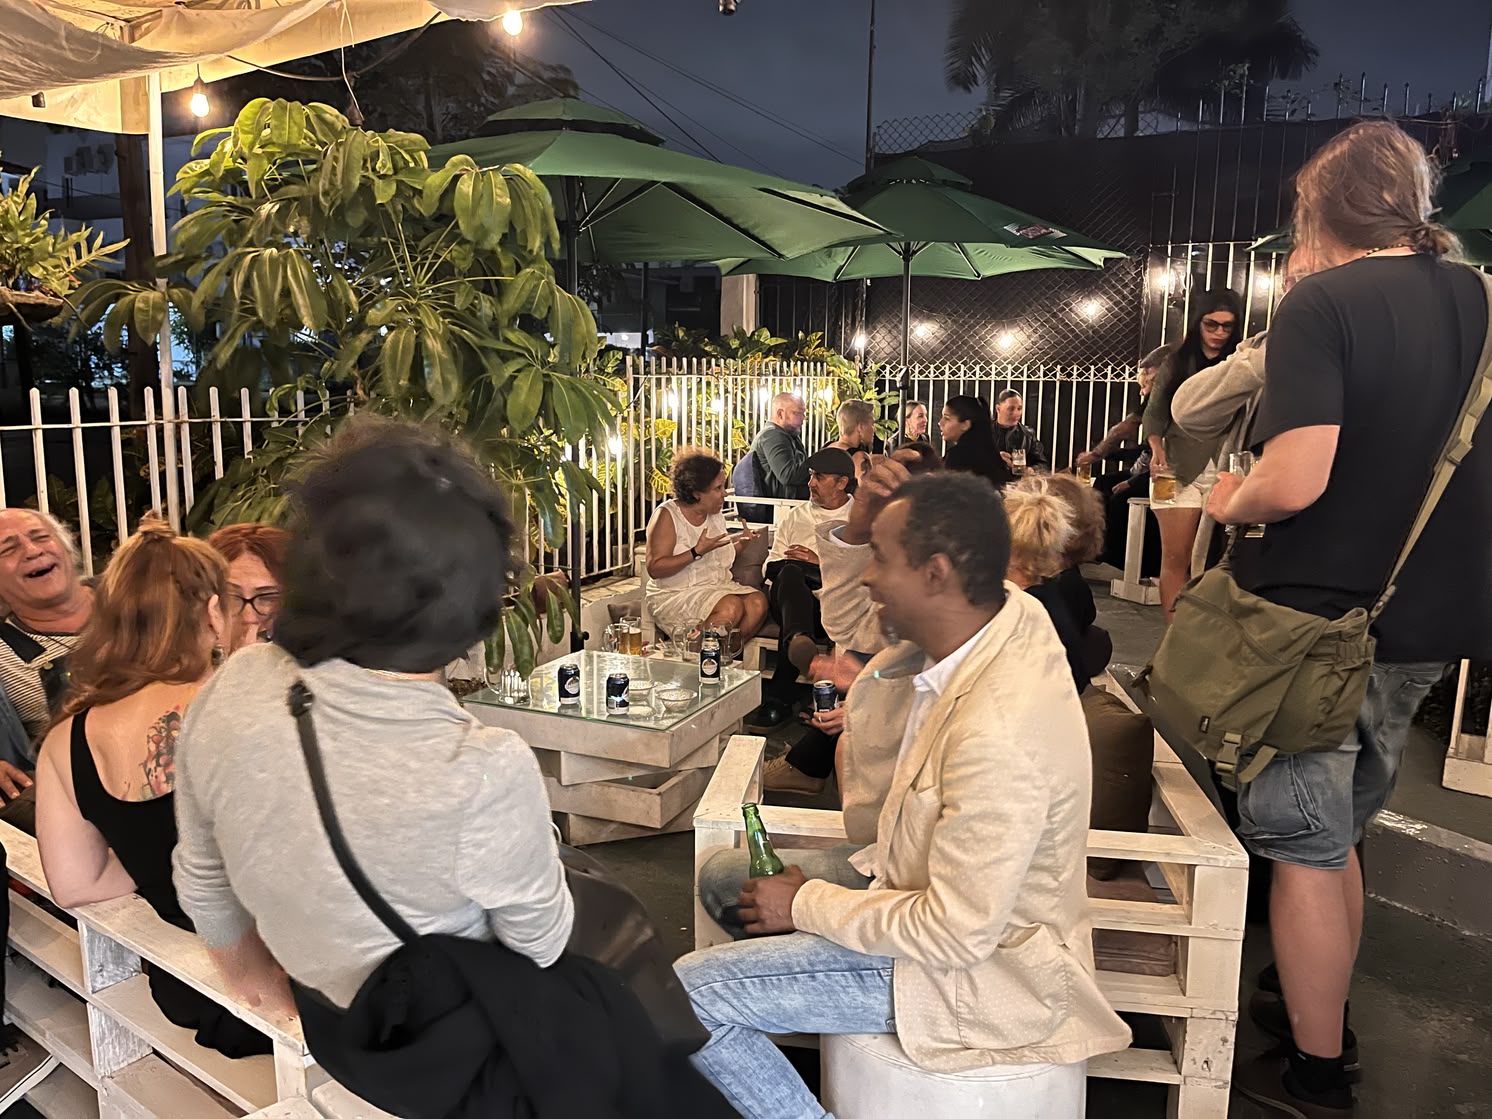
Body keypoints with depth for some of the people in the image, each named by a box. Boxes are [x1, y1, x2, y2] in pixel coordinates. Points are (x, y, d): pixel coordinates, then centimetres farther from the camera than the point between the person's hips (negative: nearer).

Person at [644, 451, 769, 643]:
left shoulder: (715, 515, 12)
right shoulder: (667, 515, -10)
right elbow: (655, 569, -18)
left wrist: (739, 545, 4)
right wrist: (697, 552, -25)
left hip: (717, 587, 7)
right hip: (675, 594, -7)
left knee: (758, 602, -19)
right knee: (731, 607, -31)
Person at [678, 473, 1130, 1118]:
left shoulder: (998, 732, -37)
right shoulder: (1012, 613, -10)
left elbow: (956, 934, -28)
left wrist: (807, 904, -16)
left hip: (974, 963, -9)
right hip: (914, 875, 9)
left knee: (688, 995, -12)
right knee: (721, 878, 17)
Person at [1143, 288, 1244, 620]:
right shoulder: (1177, 362, 10)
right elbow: (1154, 413, 10)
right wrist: (1157, 450, -8)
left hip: (1225, 472, 0)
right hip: (1179, 470, 0)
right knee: (1176, 558, -2)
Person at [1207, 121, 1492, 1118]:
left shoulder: (1323, 304, -15)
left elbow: (1295, 482, -25)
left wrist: (1231, 505, -5)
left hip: (1325, 619, -7)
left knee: (1303, 846, 7)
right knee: (1339, 836, 21)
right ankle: (1323, 1014, 37)